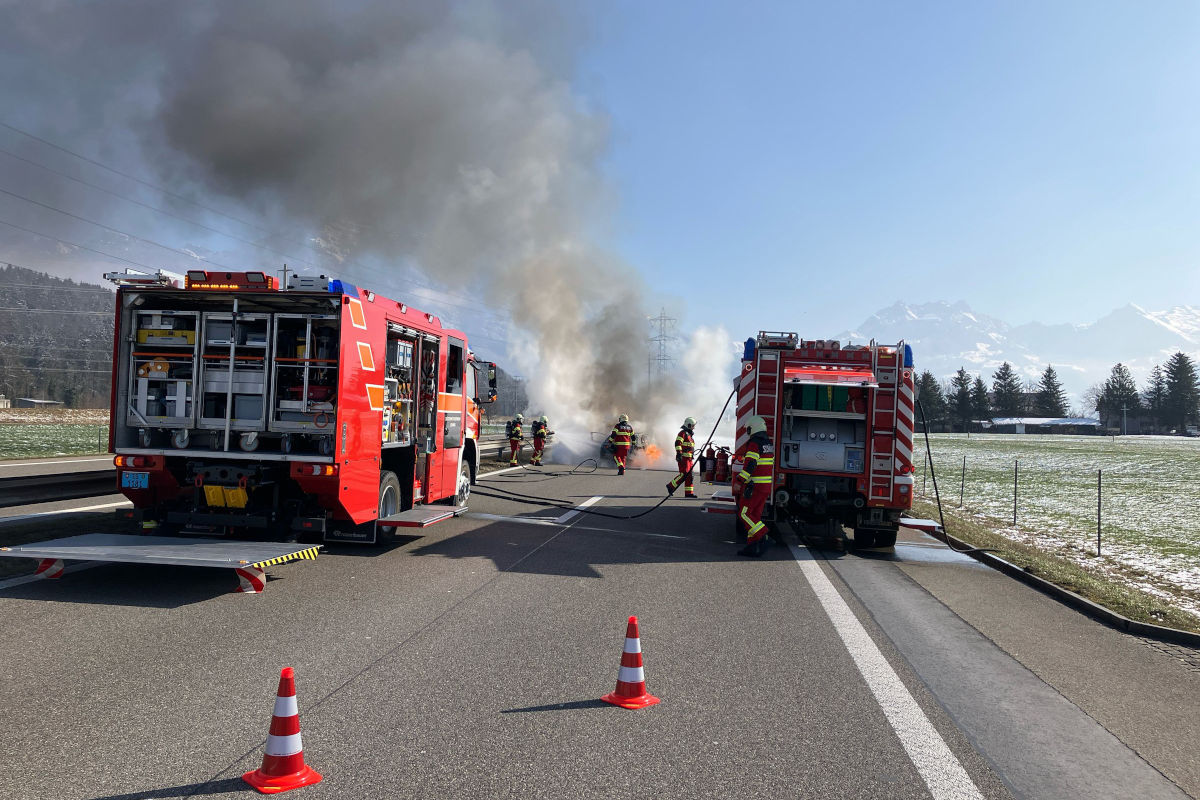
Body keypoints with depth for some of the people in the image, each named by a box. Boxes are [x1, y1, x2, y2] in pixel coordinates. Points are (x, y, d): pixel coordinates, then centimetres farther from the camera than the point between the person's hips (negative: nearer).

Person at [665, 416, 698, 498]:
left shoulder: (689, 435, 23)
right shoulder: (682, 433, -8)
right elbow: (678, 444, -19)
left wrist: (692, 456, 30)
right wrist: (679, 454, -28)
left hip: (689, 458, 10)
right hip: (683, 458, -10)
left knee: (689, 475, 6)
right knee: (684, 474, -14)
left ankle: (689, 492, 6)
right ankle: (671, 486, -4)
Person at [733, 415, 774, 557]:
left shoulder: (754, 443, -13)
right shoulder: (769, 443, 16)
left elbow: (750, 465, -23)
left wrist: (739, 481, -25)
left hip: (755, 486, -9)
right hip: (767, 486, 9)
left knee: (744, 514, -5)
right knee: (755, 515, 10)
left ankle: (762, 539, -14)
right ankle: (753, 546, 9)